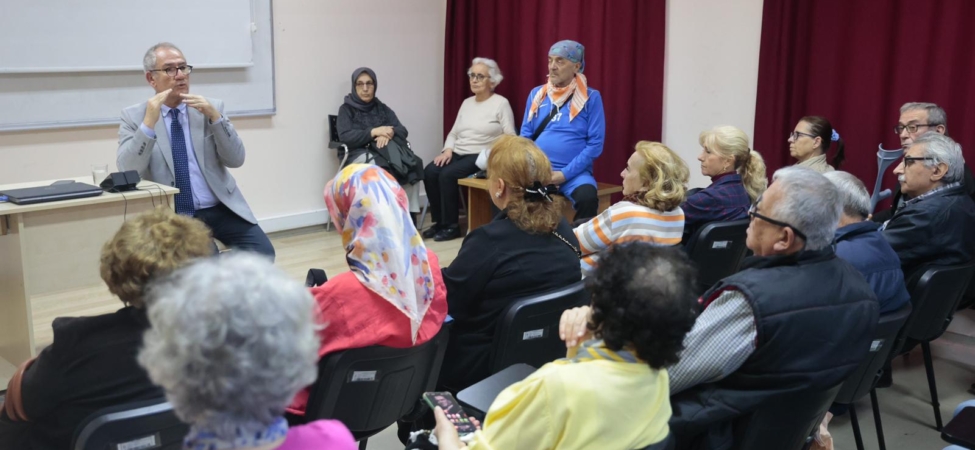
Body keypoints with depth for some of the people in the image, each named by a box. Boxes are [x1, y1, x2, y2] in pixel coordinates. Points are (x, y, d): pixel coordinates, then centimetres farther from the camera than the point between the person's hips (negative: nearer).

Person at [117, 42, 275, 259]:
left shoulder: (211, 107, 8)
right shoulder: (134, 116, 4)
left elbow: (236, 159, 0)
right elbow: (128, 172, -9)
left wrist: (215, 117, -12)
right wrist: (149, 123, -18)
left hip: (219, 209, 2)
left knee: (262, 253, -19)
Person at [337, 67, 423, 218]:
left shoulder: (382, 108, 21)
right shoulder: (346, 109, 9)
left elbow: (403, 131, 8)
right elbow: (345, 137, -8)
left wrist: (388, 134, -15)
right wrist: (374, 132, -16)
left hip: (388, 151, 4)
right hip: (360, 155, -4)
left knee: (412, 165, -29)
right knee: (380, 169, -39)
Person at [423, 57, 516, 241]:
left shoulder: (501, 103, -1)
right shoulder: (467, 103, 18)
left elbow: (510, 137, -6)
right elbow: (453, 133, 19)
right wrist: (448, 149, -1)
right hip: (458, 153, 6)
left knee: (447, 175, -28)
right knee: (430, 172, -19)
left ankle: (451, 225, -15)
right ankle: (439, 222, -8)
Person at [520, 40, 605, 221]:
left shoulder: (591, 98, 0)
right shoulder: (536, 94, 11)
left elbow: (595, 143, -4)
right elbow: (525, 135, 12)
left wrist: (565, 173, -12)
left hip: (574, 173, -2)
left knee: (587, 197, -35)